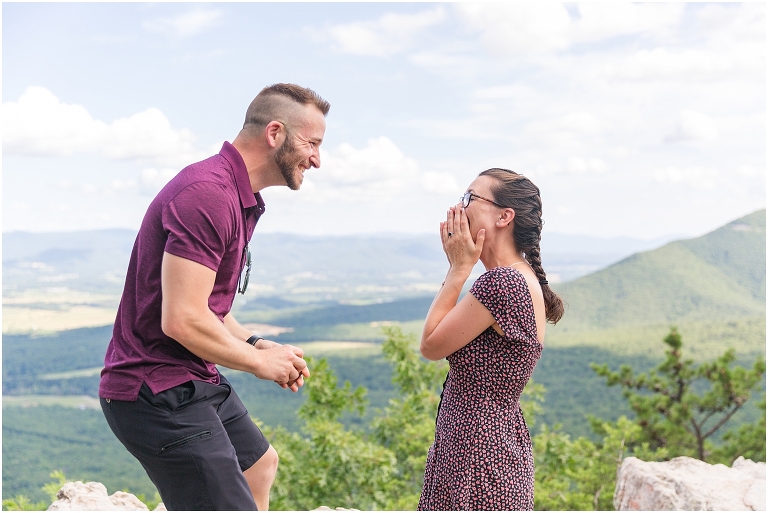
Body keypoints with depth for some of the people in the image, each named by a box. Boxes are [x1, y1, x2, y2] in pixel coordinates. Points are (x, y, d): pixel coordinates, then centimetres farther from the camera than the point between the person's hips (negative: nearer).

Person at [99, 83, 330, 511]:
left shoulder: (239, 198, 13)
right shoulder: (208, 194, -23)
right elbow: (182, 320, -28)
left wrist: (256, 344, 2)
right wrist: (259, 361, -14)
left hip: (197, 381, 11)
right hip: (158, 392, -11)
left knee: (259, 463, 29)